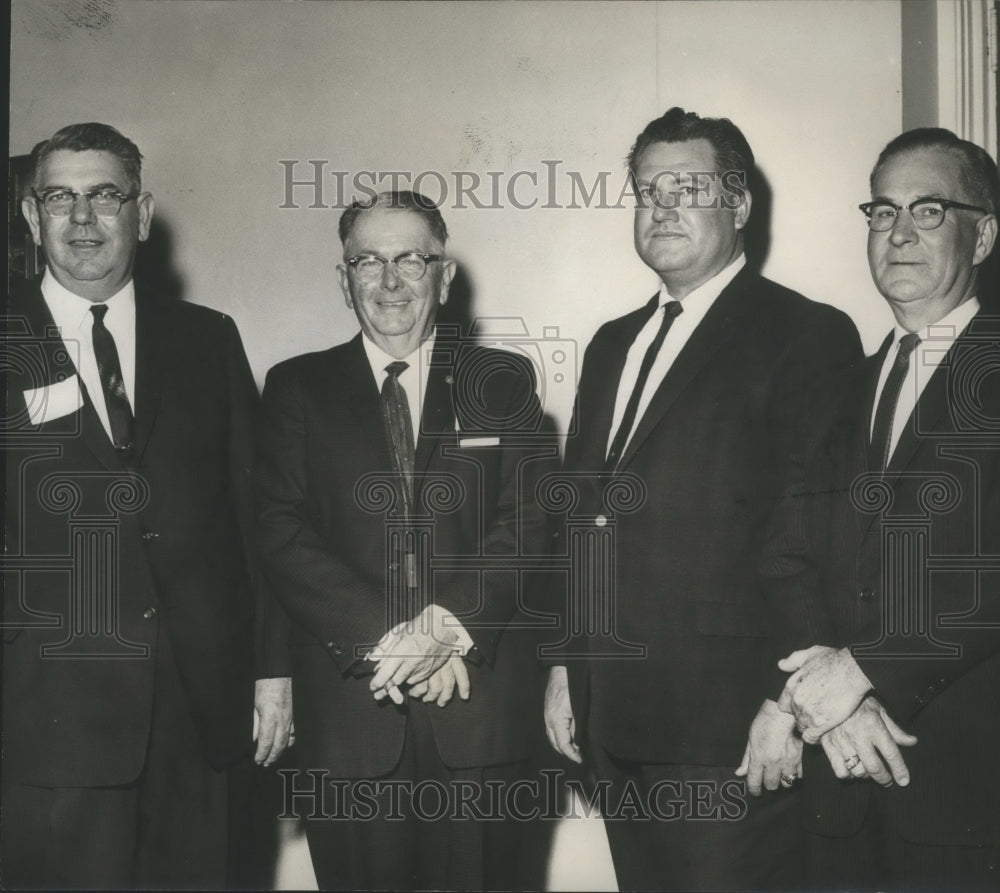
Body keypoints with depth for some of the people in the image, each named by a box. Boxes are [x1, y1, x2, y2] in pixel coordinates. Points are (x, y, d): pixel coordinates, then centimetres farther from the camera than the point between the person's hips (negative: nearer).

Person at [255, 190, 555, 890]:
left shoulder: (505, 382, 9)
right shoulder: (298, 387, 8)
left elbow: (530, 519, -1)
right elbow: (282, 532, -1)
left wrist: (455, 624, -16)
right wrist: (383, 635, -14)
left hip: (479, 701, 0)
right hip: (348, 699, 0)